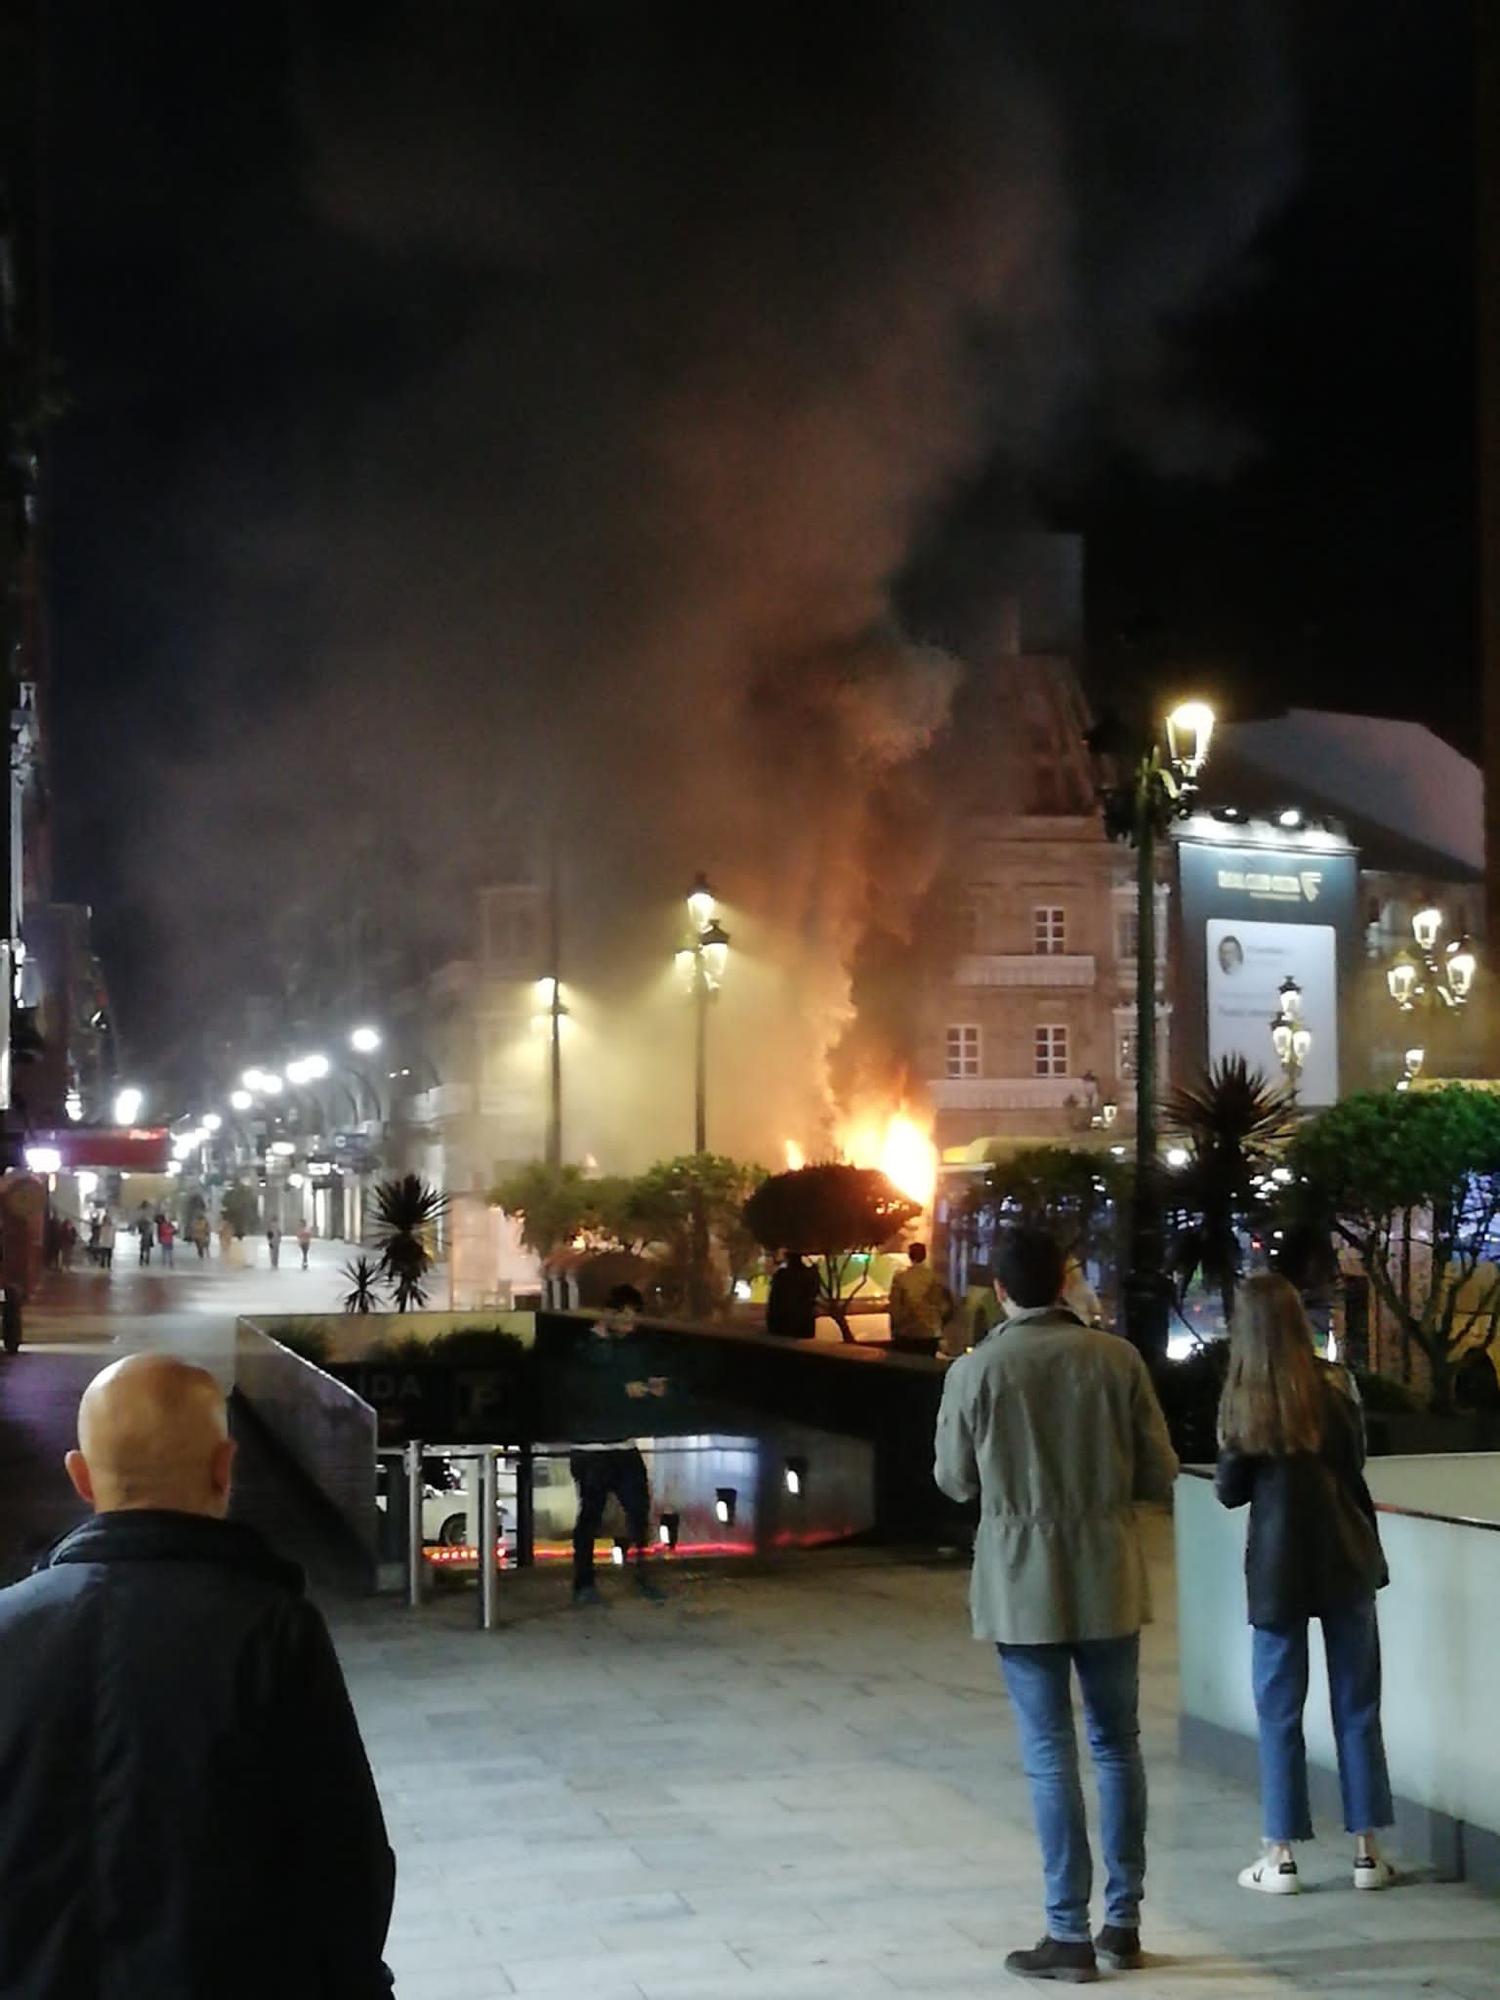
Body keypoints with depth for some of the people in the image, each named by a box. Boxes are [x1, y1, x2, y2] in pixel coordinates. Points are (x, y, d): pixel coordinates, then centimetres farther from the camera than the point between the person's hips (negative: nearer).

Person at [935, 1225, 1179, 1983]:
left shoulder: (975, 1370, -9)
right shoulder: (1116, 1358, -5)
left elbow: (955, 1481, 2)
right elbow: (1160, 1474, -1)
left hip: (1023, 1585, -2)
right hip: (1108, 1580, 2)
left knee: (1051, 1756, 3)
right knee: (1117, 1747, 13)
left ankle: (1070, 1935, 6)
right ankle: (1123, 1922, 19)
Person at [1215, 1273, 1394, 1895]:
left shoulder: (1242, 1400, -5)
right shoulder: (1334, 1386, -6)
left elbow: (1230, 1492, 0)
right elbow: (1354, 1472, 0)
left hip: (1277, 1568, 0)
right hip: (1345, 1561, 1)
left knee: (1279, 1713, 7)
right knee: (1357, 1709, 8)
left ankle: (1281, 1856, 8)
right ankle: (1367, 1850, 12)